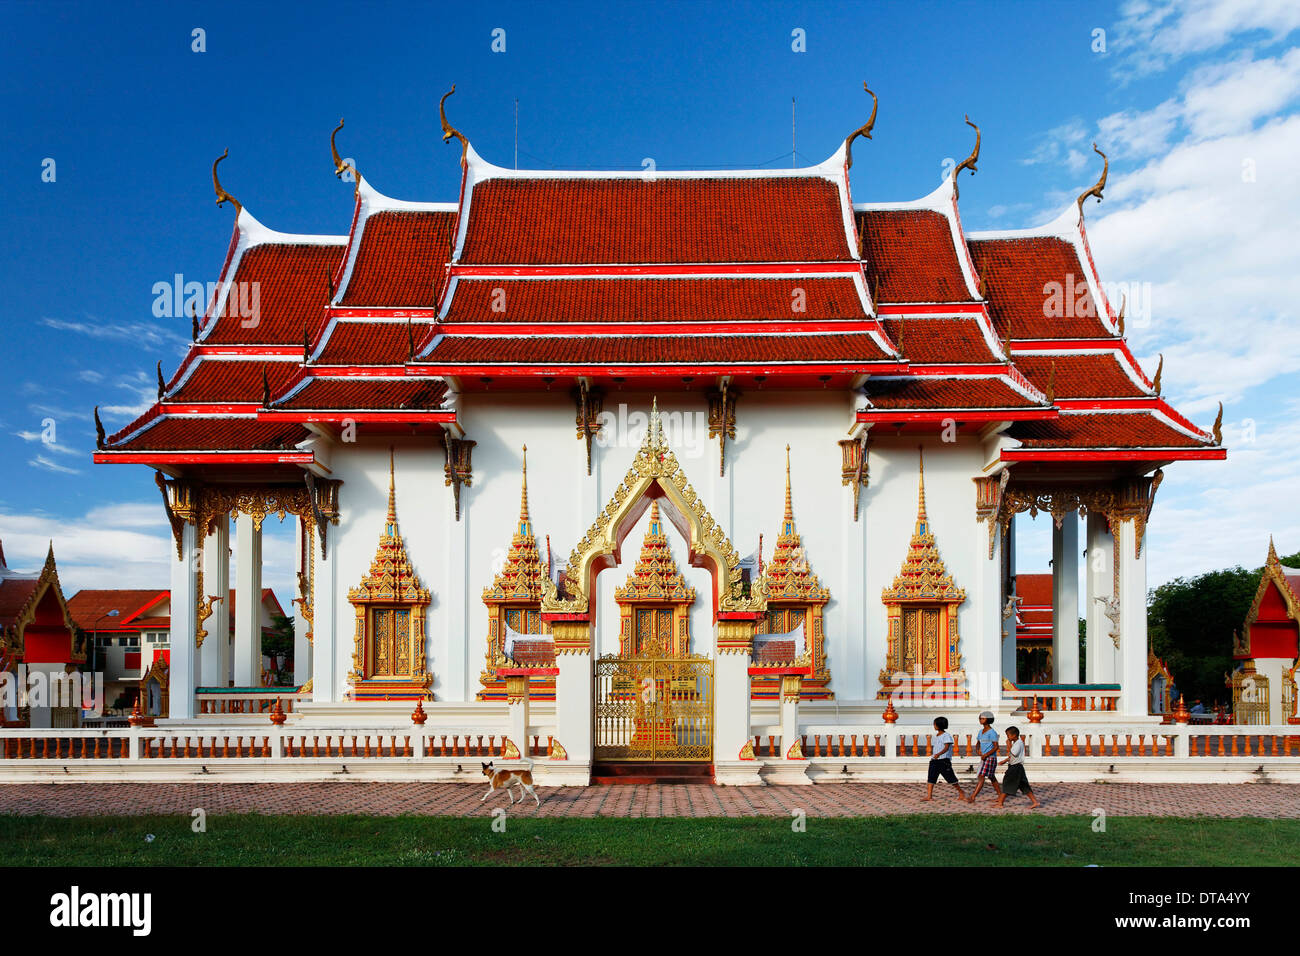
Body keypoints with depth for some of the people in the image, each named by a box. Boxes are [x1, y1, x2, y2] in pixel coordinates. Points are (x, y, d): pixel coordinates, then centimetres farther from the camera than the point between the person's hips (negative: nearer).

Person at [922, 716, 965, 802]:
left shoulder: (946, 735, -11)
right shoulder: (936, 736, 14)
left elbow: (946, 747, -23)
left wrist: (938, 754, -37)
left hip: (944, 760, -8)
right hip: (934, 760, 8)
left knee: (950, 778, 1)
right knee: (931, 777, -4)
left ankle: (961, 792, 21)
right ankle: (929, 796, -6)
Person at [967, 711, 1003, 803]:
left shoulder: (992, 732, -12)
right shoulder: (981, 732, 13)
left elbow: (996, 747, -15)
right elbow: (980, 744, 24)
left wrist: (986, 754, -21)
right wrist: (979, 751, 2)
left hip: (990, 757, -9)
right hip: (983, 757, 9)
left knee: (981, 776, -13)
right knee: (992, 777, 13)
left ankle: (973, 797, -19)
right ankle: (1000, 795, 20)